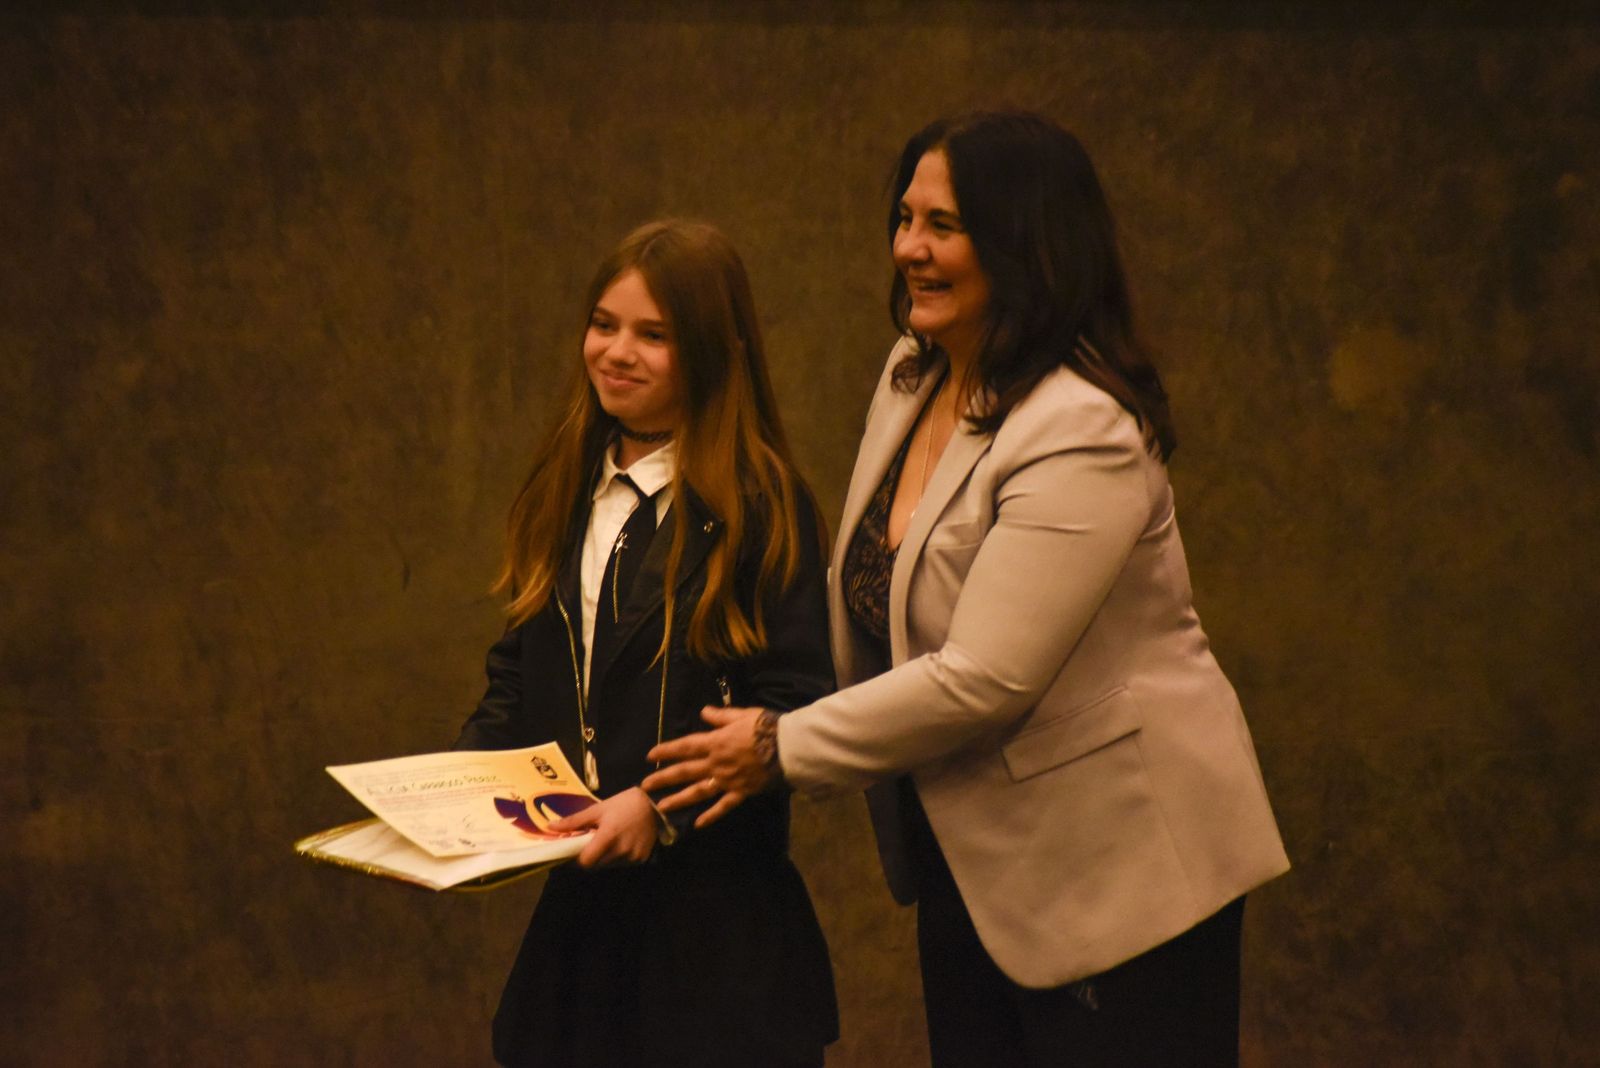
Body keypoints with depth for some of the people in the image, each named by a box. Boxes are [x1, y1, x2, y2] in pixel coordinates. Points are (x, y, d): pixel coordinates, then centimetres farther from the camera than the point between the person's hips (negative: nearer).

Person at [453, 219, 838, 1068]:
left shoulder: (759, 504, -9)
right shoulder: (564, 491, 10)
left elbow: (793, 709, -14)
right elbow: (516, 675, 15)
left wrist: (662, 806, -23)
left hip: (713, 906, -5)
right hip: (573, 903, 5)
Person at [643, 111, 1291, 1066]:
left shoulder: (1084, 434, -23)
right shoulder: (912, 375, 5)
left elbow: (983, 680, -25)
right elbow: (866, 607, 15)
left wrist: (784, 748, -17)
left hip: (1117, 871, -8)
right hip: (967, 857, 9)